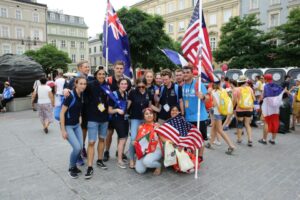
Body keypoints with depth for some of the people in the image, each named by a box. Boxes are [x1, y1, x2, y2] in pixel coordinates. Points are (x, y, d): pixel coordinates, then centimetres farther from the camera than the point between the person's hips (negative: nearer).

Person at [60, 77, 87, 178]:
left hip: (77, 125, 7)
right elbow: (62, 113, -19)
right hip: (67, 126, -6)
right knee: (77, 147, -13)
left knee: (80, 147, 1)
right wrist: (63, 130, -19)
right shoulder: (70, 96, -22)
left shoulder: (81, 95, -1)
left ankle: (73, 165, 27)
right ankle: (71, 168, 13)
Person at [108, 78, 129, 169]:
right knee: (122, 139, -9)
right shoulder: (114, 94, -13)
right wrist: (117, 110, -27)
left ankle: (120, 154, 31)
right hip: (117, 119, -6)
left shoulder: (127, 94, 5)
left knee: (124, 138, 13)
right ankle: (119, 160, 2)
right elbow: (109, 111, -12)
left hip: (125, 118, 6)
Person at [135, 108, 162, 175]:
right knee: (140, 170, -14)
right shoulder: (141, 127, 7)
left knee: (146, 161, -32)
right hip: (143, 151, 3)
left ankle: (158, 165, 0)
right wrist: (135, 142, -3)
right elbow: (137, 139, 16)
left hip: (155, 150, -3)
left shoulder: (157, 126, -1)